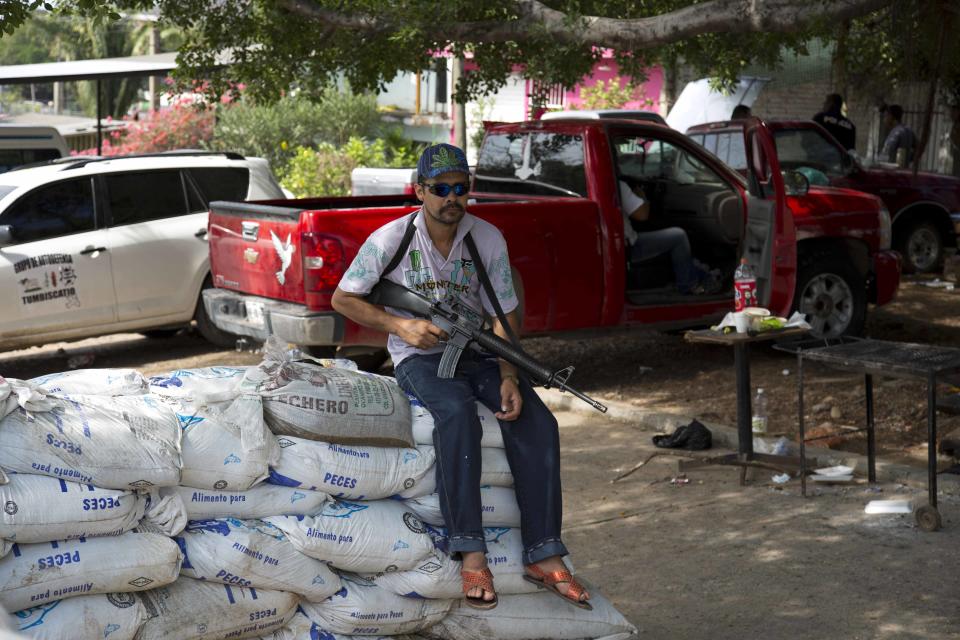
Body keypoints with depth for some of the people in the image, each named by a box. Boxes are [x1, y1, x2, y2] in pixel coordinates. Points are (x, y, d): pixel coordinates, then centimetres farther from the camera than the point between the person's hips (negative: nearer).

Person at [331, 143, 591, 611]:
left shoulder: (488, 239, -1)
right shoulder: (391, 239, -7)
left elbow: (504, 317, 0)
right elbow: (343, 299, 1)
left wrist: (508, 378, -16)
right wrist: (400, 326, -14)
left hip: (477, 353, 4)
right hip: (419, 358, -3)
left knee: (536, 421, -22)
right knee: (457, 412, -36)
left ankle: (543, 555, -19)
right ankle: (471, 555, -36)